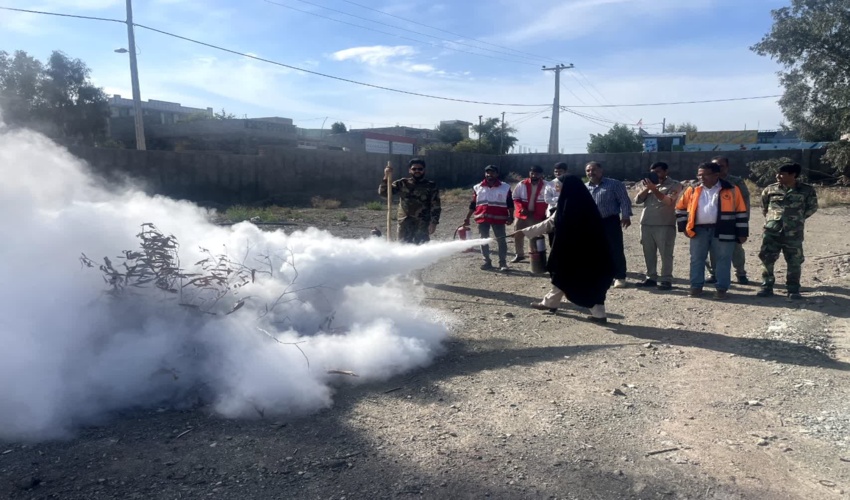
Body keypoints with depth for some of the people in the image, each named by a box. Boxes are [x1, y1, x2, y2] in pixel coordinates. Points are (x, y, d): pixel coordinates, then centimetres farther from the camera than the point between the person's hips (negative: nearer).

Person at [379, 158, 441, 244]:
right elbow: (382, 192, 5)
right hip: (404, 224, 1)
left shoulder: (431, 186, 6)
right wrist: (386, 177, -9)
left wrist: (433, 223, -9)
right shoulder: (402, 183, 9)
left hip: (423, 225, -1)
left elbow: (435, 206, 2)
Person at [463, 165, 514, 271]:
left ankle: (503, 263, 9)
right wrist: (467, 218, 9)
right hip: (482, 219, 2)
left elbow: (510, 204, 6)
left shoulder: (505, 187, 3)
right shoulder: (478, 188, 8)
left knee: (501, 240, 0)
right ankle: (487, 262, 20)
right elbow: (473, 204, 12)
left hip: (499, 219, -2)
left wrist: (510, 216, -2)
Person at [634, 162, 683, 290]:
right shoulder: (650, 184, 18)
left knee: (665, 254, -5)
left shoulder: (674, 185, 1)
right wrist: (647, 188, -4)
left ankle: (666, 280, -1)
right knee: (649, 253, 8)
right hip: (646, 224, 6)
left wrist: (654, 189, -17)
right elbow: (637, 200, 8)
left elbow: (668, 200, -16)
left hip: (665, 225, -5)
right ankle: (651, 278, 16)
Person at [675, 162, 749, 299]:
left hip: (722, 231, -2)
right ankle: (696, 287, 15)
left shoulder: (731, 190, 1)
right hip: (699, 230, 2)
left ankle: (721, 288, 10)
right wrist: (684, 227, 7)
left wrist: (742, 233, 0)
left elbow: (741, 212, 3)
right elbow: (681, 208, 16)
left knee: (723, 260, 2)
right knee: (696, 259, 6)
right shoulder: (692, 190, 8)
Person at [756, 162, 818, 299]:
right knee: (767, 259, 2)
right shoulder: (770, 189, 2)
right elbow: (764, 207, 17)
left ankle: (793, 290, 16)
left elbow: (812, 207, 10)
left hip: (793, 233, -1)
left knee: (794, 262, 5)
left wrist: (797, 219, 8)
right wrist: (771, 218, 12)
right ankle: (767, 287, 13)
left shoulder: (807, 190, -2)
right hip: (771, 232, 1)